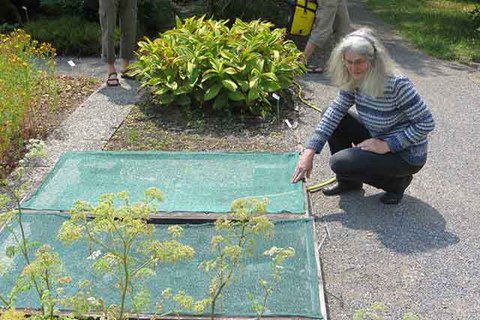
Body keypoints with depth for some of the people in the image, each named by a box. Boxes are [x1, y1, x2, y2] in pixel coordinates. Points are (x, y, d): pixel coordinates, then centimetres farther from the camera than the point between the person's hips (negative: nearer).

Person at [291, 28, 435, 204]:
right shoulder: (354, 81, -8)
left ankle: (397, 181, 2)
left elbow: (426, 123, -24)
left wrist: (387, 145, -25)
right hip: (377, 138, 7)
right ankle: (348, 181, 10)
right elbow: (335, 112, -11)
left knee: (340, 163, -19)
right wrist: (310, 151, -18)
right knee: (333, 119, -4)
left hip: (406, 155, -7)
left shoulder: (397, 85, -29)